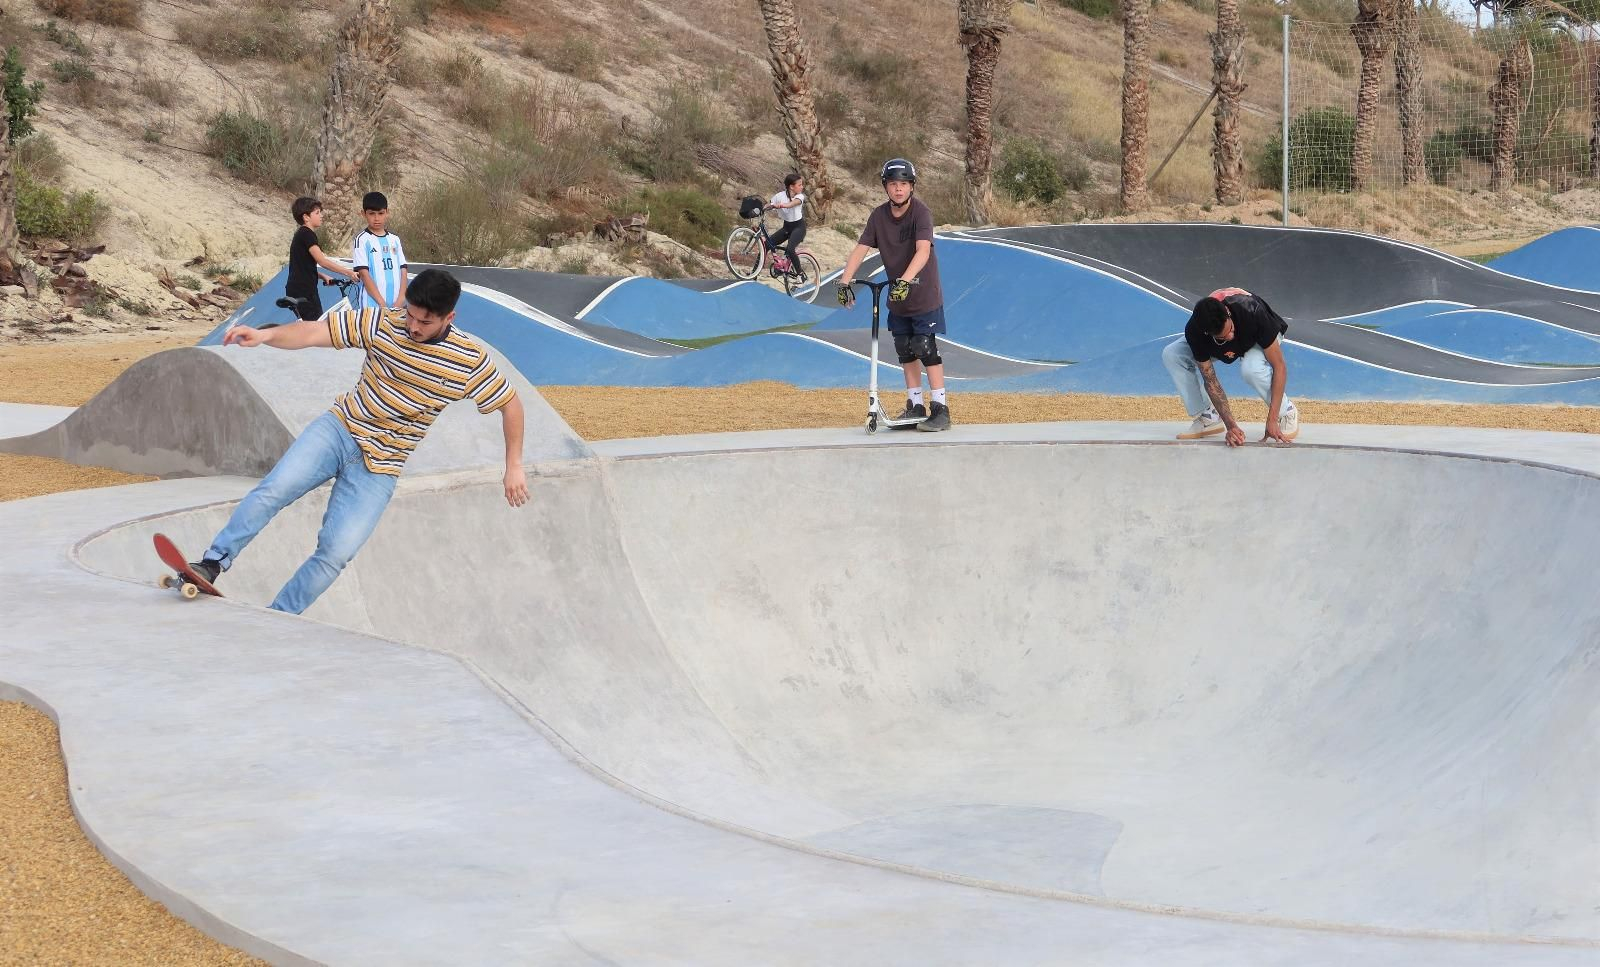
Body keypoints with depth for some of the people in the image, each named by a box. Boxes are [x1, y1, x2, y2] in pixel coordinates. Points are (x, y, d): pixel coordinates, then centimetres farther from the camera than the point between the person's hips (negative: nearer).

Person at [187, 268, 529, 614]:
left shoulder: (471, 360, -9)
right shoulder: (383, 324, -8)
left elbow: (510, 404, 3)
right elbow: (314, 332, -13)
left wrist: (514, 466, 1)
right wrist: (265, 335, -31)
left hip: (379, 468, -1)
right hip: (341, 428, 1)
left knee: (336, 553, -13)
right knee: (275, 488, -24)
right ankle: (212, 565, -20)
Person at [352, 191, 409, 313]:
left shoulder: (394, 240, 13)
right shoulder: (362, 240, -1)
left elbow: (403, 271, 10)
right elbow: (364, 274, -7)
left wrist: (401, 299, -5)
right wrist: (382, 303, -13)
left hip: (397, 305, 4)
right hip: (371, 306, -4)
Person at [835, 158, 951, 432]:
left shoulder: (921, 212, -19)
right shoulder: (879, 215, -3)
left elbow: (923, 251, -33)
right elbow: (861, 249, -6)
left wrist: (905, 280, -47)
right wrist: (844, 281, -19)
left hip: (924, 294, -6)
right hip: (897, 297, 6)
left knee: (926, 348, -10)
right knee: (906, 351, 9)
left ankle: (940, 409, -7)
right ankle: (915, 407, 18)